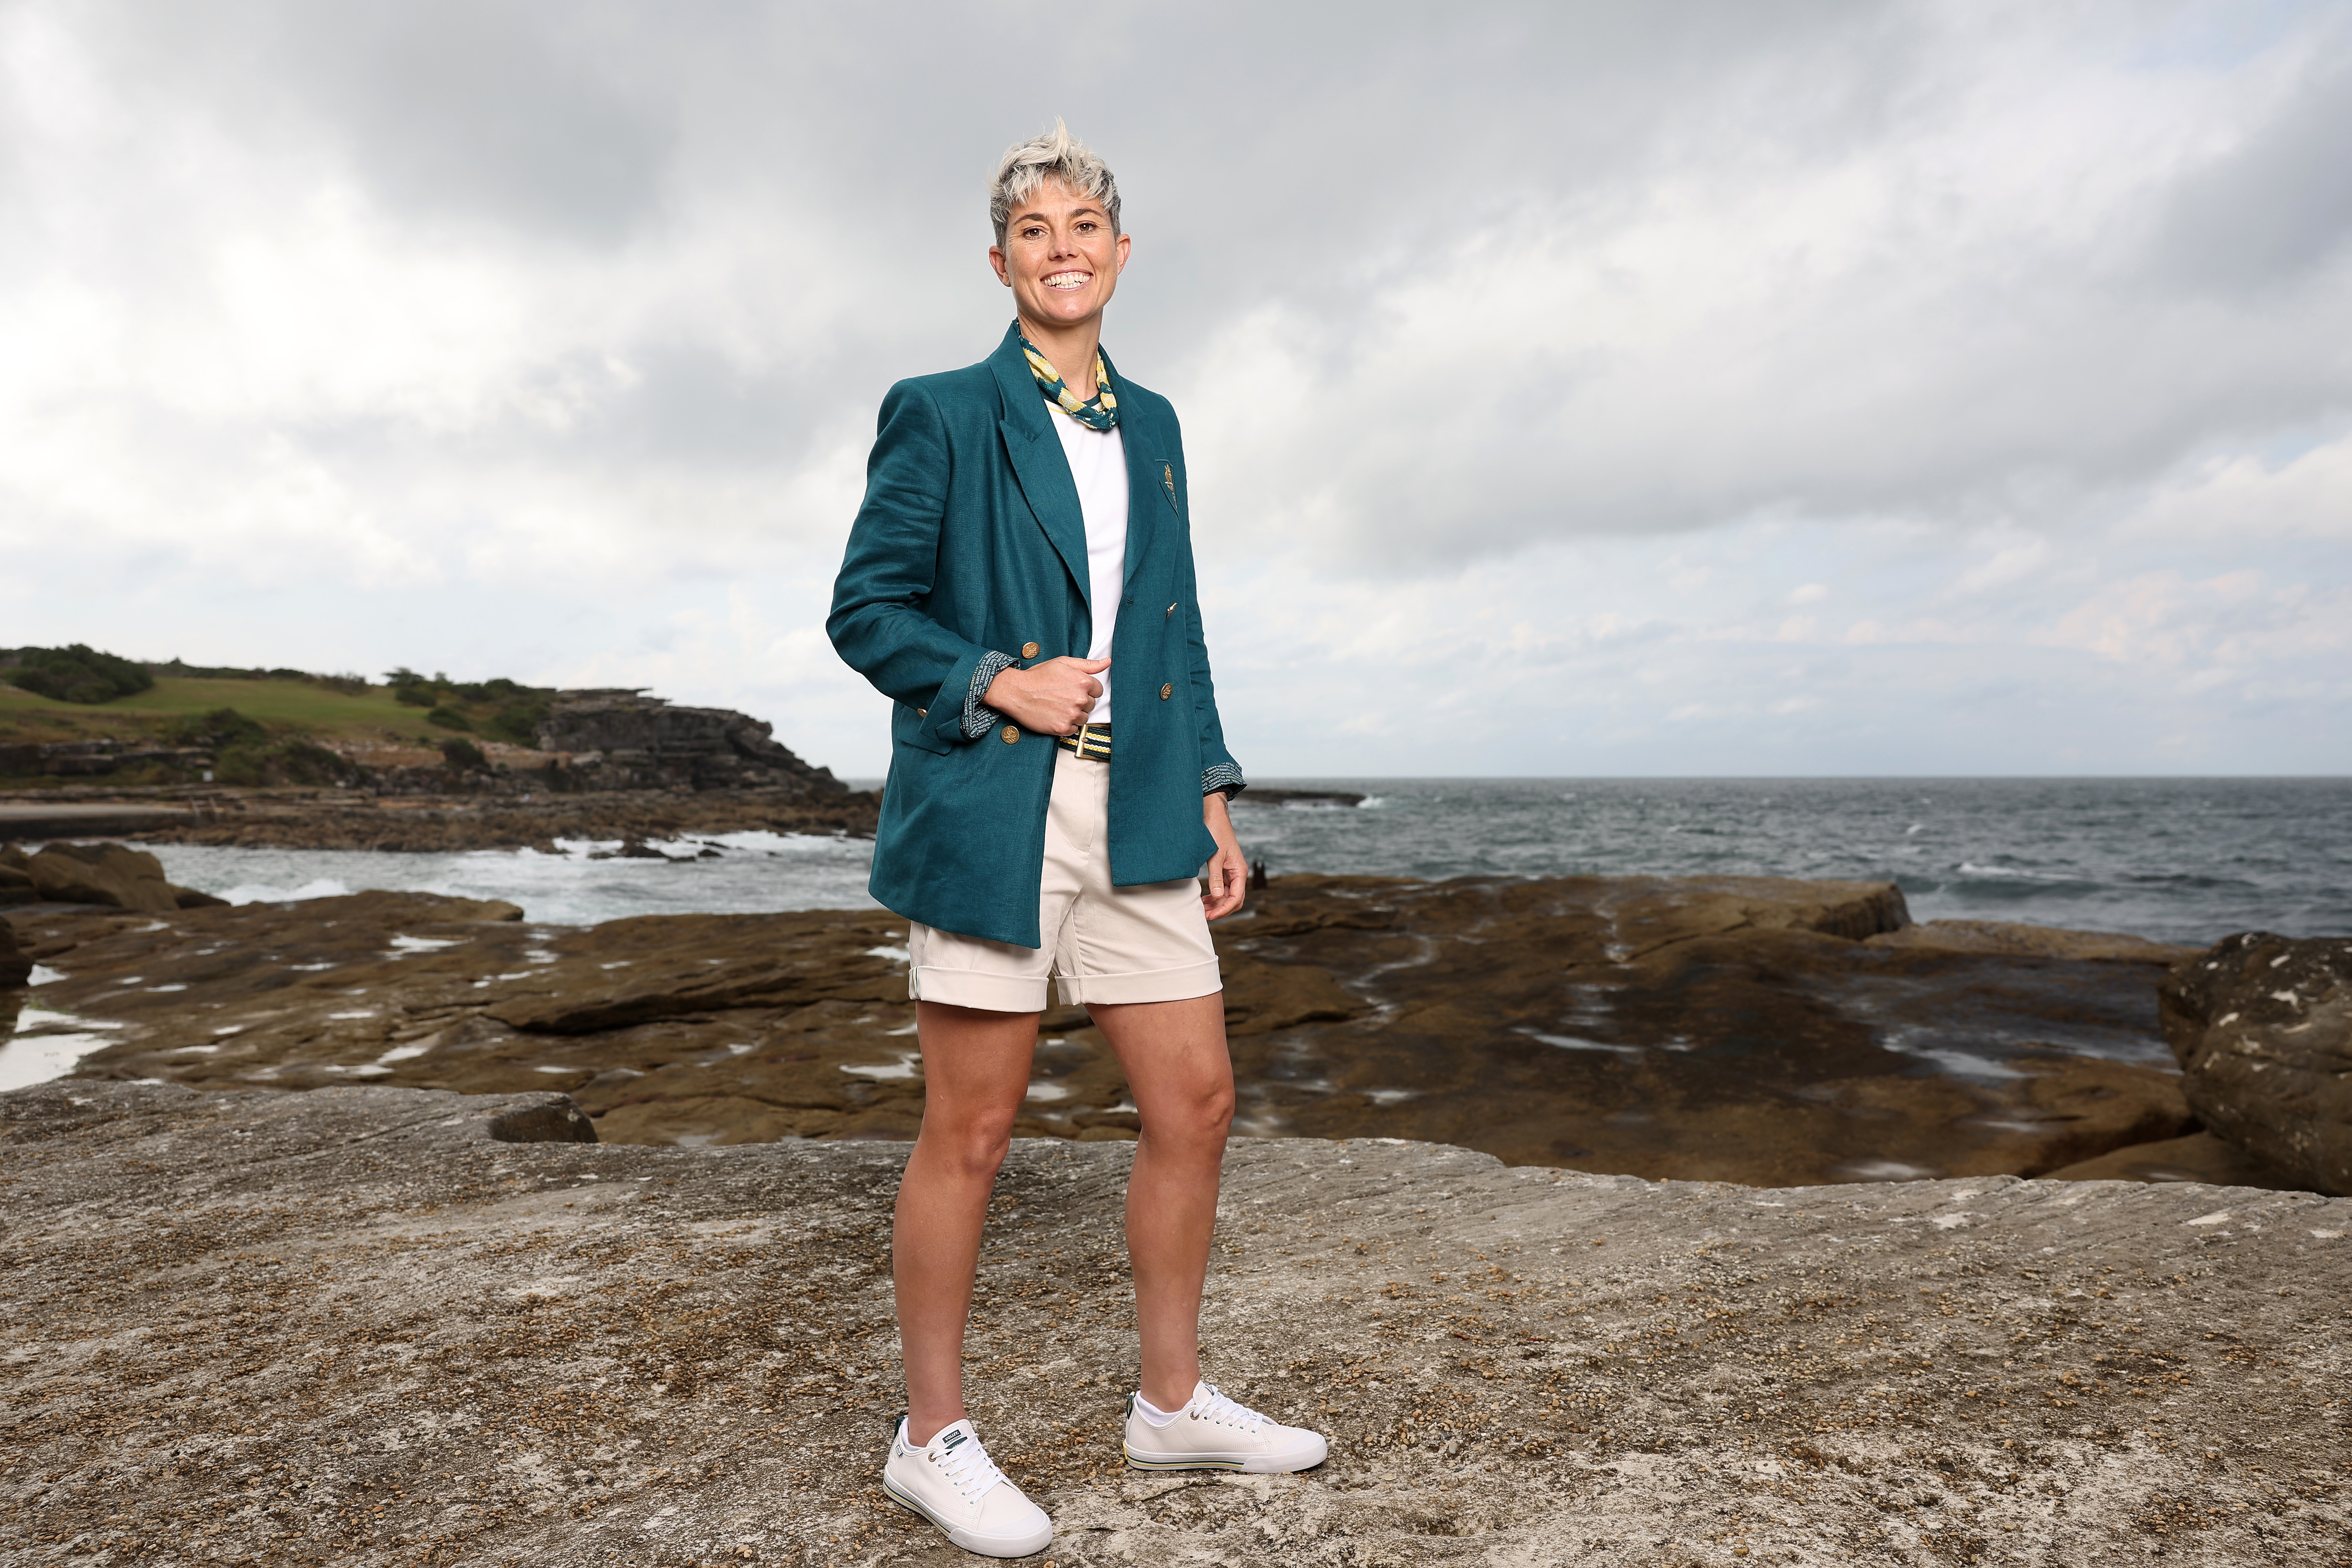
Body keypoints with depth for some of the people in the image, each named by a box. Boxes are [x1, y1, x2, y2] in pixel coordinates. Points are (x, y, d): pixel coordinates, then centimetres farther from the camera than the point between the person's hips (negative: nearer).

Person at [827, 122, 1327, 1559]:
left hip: (1135, 811, 6)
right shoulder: (941, 416, 2)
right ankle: (934, 1439, 22)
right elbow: (865, 610, 1)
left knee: (1197, 1103, 7)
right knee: (973, 1130, 2)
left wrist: (1211, 799, 12)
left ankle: (1175, 1404, 27)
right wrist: (999, 682, -14)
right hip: (990, 807, -5)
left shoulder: (1151, 427, 18)